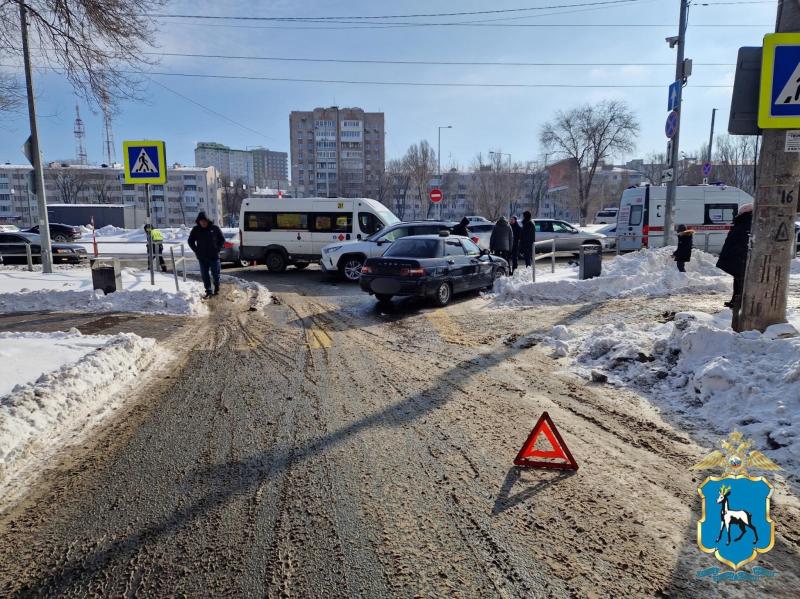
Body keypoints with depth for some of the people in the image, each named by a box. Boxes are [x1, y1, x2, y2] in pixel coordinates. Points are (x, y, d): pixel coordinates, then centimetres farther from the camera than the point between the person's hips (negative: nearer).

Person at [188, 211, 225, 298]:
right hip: (202, 257, 2)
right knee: (205, 275, 4)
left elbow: (222, 239, 5)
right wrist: (197, 251, 0)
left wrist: (217, 249, -5)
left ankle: (217, 288, 28)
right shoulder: (195, 230, 1)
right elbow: (190, 241, 12)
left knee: (215, 273, 8)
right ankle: (208, 291, 12)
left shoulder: (215, 228, -4)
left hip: (214, 256, -2)